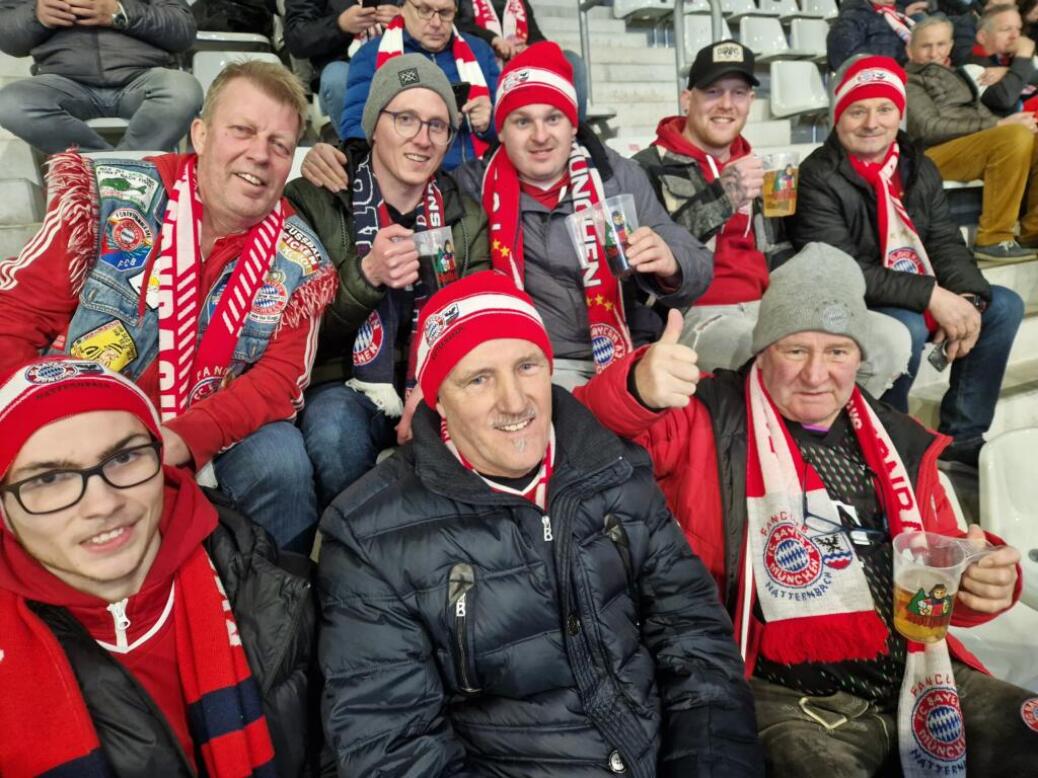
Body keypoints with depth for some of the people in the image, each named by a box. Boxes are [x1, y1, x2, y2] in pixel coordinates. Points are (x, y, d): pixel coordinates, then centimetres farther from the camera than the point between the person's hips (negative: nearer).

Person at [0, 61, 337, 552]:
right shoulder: (111, 197, -8)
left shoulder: (299, 260, -6)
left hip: (213, 433, 1)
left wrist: (185, 438, -28)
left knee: (281, 465, -26)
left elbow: (278, 379, -10)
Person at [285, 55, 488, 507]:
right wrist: (366, 275, -23)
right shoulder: (313, 202, -2)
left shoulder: (468, 217, 7)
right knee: (336, 433, -35)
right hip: (347, 388, -2)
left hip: (437, 395, 2)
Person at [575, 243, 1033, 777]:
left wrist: (983, 582, -2)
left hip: (919, 677, 6)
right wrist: (639, 389, -42)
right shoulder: (710, 420, -3)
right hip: (786, 696, -5)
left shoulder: (899, 441, 13)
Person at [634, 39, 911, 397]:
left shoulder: (754, 170, 23)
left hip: (764, 310, 7)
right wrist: (718, 198, -20)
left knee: (891, 339, -10)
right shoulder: (650, 169, 0)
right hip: (691, 318, -7)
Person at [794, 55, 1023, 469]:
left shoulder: (919, 168, 8)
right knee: (908, 328, -33)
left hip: (926, 301, 8)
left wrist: (969, 297, -15)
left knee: (1003, 305, -3)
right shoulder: (819, 177, -15)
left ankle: (962, 436, 5)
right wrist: (930, 295, -27)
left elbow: (946, 243, 6)